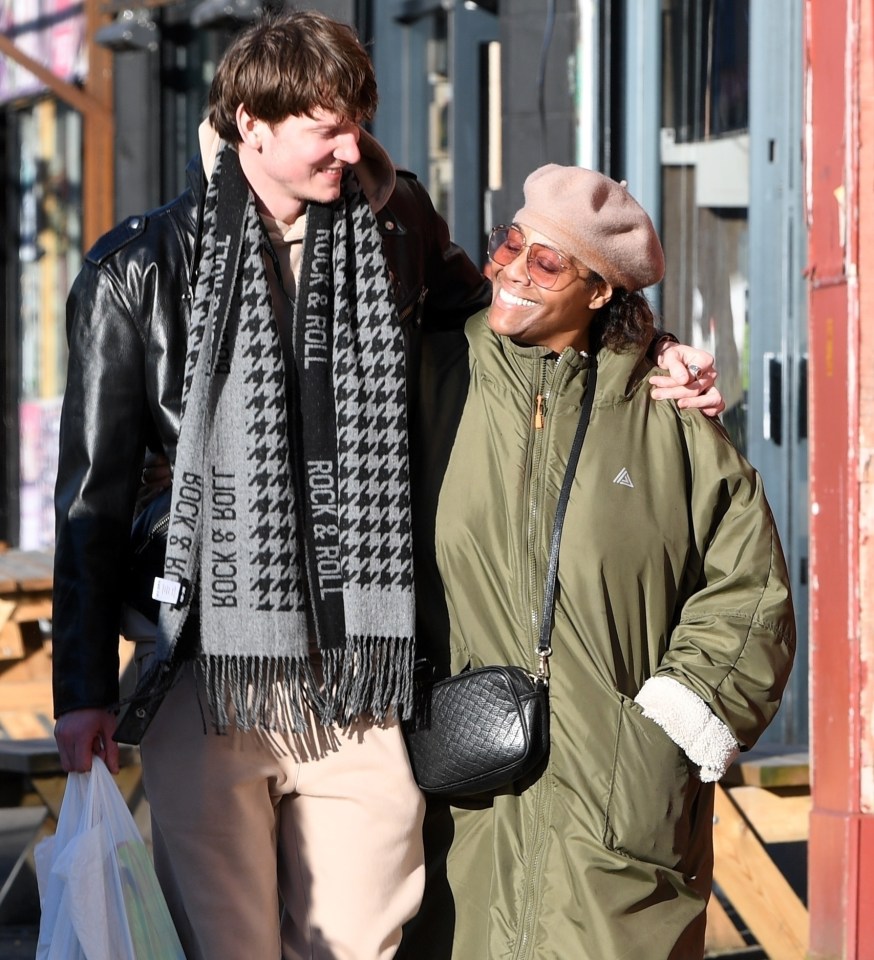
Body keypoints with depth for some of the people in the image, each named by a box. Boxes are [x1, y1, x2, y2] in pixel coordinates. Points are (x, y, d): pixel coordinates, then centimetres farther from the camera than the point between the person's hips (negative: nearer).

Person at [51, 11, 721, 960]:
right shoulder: (141, 270, -1)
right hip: (208, 674, -2)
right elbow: (94, 492, 2)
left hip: (358, 678, 2)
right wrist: (84, 686, -1)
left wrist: (648, 353, 12)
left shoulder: (393, 229, 7)